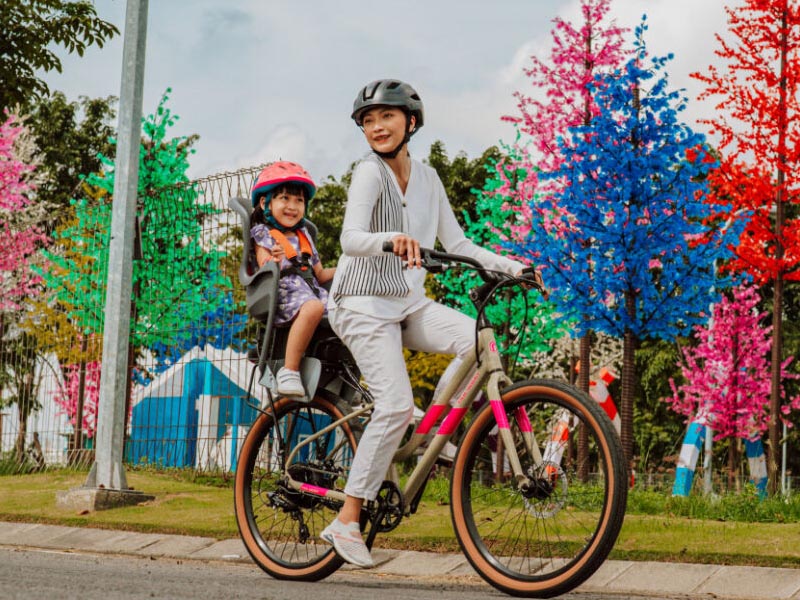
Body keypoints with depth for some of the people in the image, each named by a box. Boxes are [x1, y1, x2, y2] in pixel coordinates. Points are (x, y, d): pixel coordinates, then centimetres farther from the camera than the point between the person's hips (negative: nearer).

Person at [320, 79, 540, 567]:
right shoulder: (370, 172, -12)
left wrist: (513, 267, 2)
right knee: (397, 404, -20)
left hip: (410, 303, 6)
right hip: (365, 304, -6)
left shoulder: (427, 177, 8)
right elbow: (351, 238, -28)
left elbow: (457, 243, 11)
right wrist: (391, 241, -49)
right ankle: (347, 522, -11)